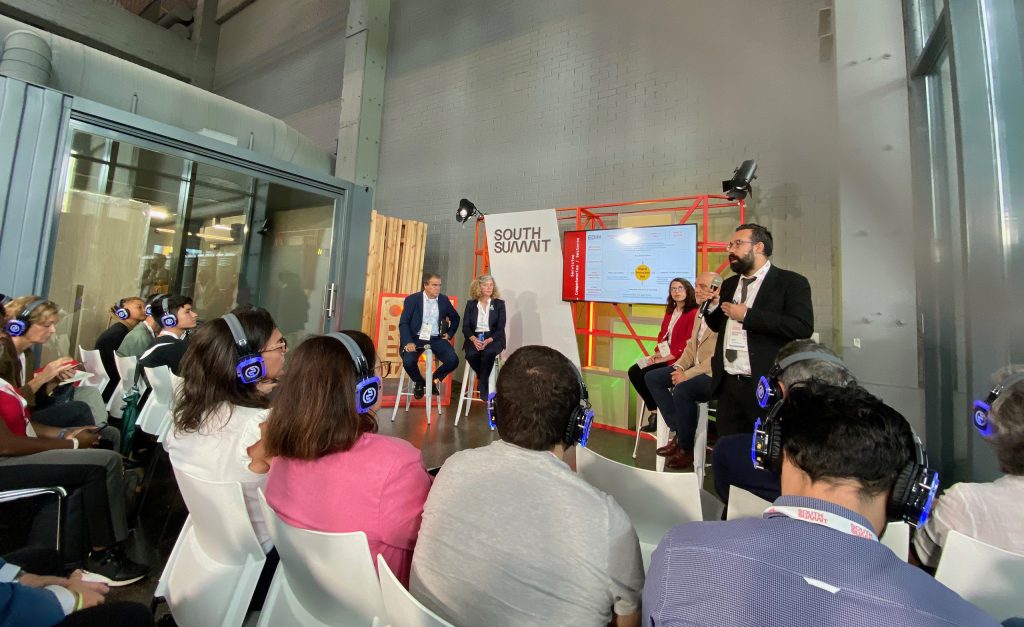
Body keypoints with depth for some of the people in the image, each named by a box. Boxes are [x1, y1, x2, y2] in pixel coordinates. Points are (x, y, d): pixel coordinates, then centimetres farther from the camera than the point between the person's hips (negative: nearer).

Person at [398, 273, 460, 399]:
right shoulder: (412, 299, -4)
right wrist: (408, 342, -22)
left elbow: (455, 318, 22)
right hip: (416, 338, -2)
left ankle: (434, 379, 12)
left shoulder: (444, 299, 6)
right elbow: (403, 323, -8)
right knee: (408, 362, -29)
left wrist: (449, 333, 8)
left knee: (453, 361, -20)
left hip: (436, 339, 3)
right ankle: (419, 383, 7)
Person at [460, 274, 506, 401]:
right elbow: (465, 327, 3)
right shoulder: (471, 304, 11)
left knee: (488, 353, -35)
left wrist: (488, 340, -19)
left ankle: (482, 384, -14)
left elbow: (500, 328, -2)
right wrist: (474, 339, -17)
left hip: (493, 338, -1)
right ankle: (483, 380, -4)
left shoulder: (499, 304, 7)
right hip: (475, 338, 1)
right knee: (471, 354, -31)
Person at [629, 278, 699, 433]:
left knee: (648, 376, -24)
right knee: (633, 372, -6)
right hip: (663, 356, 9)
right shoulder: (670, 312, 15)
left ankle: (657, 413, -1)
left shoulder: (693, 313, -12)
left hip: (678, 359, -8)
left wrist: (667, 357, -18)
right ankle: (654, 409, 3)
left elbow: (688, 345, -17)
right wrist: (657, 353, -1)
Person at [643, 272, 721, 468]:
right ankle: (678, 432, 3)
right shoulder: (700, 312, 13)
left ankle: (686, 449, -11)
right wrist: (679, 367, 1)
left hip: (715, 375, -10)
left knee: (682, 389, -34)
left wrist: (687, 375, -23)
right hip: (694, 367, 10)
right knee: (652, 377, 0)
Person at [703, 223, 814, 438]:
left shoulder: (791, 282, -4)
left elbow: (803, 327, -18)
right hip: (727, 385, 6)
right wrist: (711, 305, 0)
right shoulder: (729, 285, 15)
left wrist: (747, 315, -17)